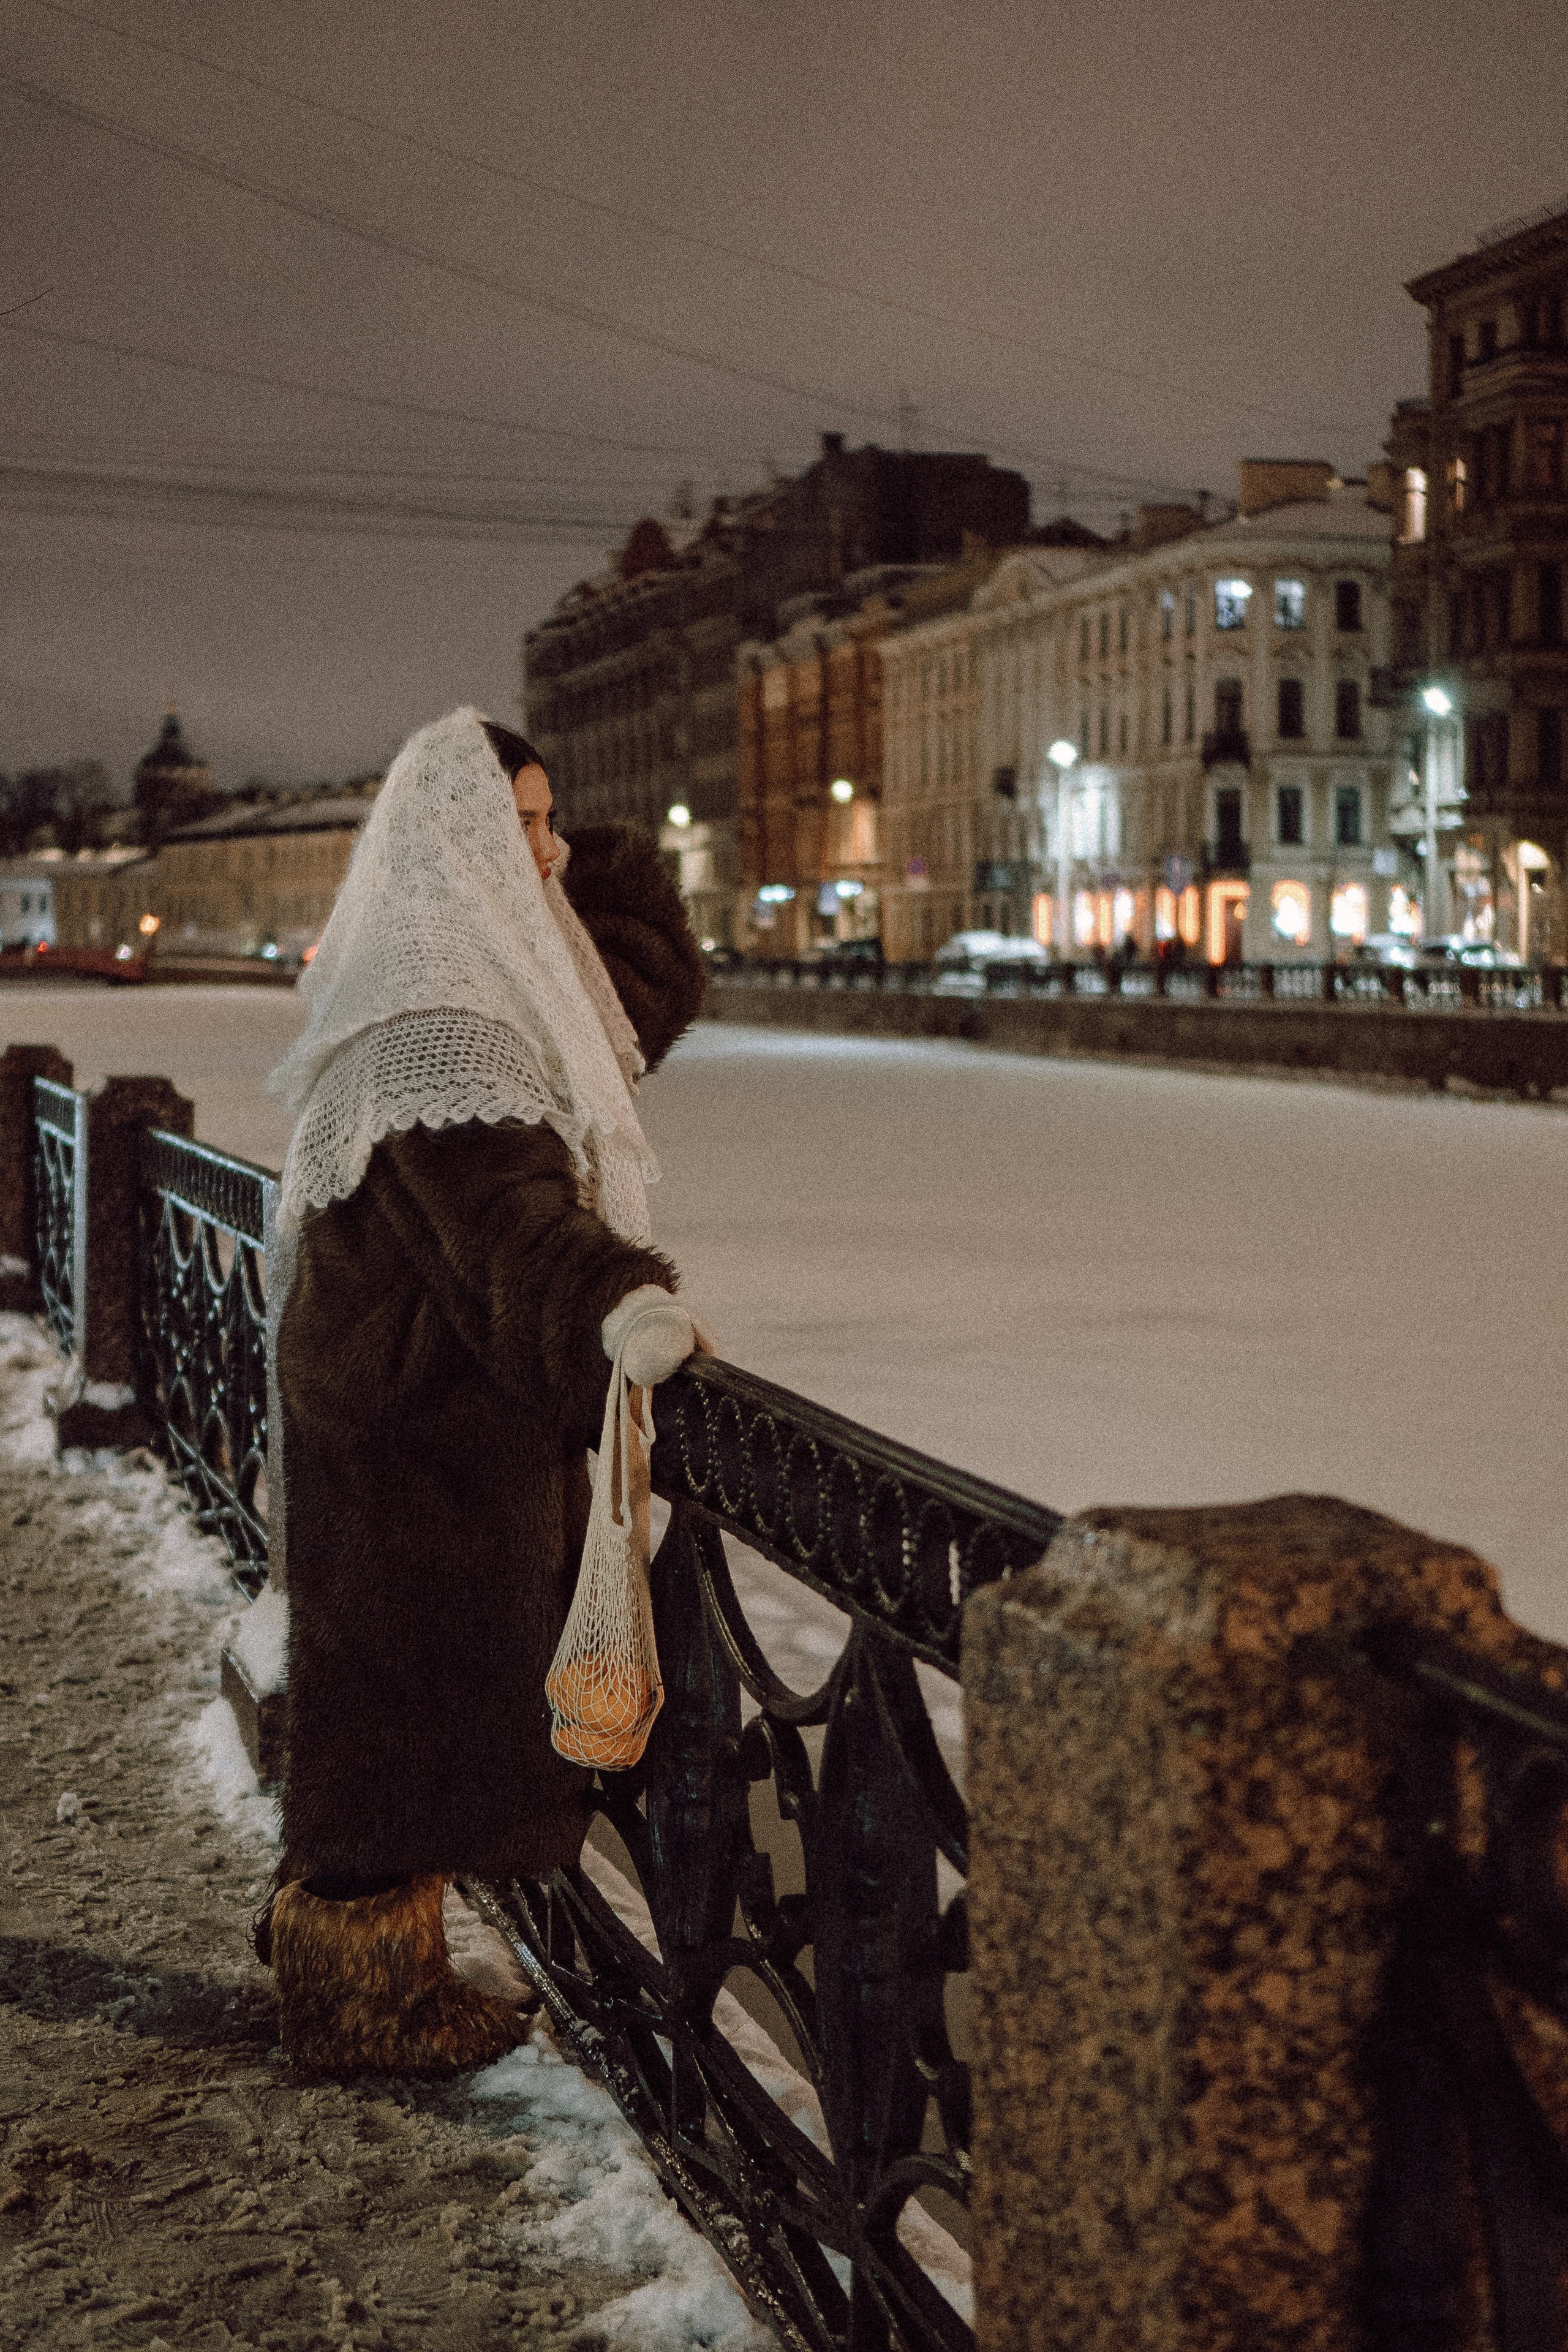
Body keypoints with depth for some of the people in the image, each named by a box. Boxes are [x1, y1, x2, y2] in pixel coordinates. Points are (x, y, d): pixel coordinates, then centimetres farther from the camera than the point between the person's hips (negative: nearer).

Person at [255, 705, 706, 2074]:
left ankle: (334, 1927, 35)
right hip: (420, 1408, -10)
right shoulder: (428, 1010, -20)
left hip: (455, 1396, 10)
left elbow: (656, 987, 20)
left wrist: (594, 870, 6)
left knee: (427, 1683, 19)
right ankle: (364, 1993, 15)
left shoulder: (499, 974, 12)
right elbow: (491, 1192, -36)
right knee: (412, 1672, 1)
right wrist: (610, 1295, -51)